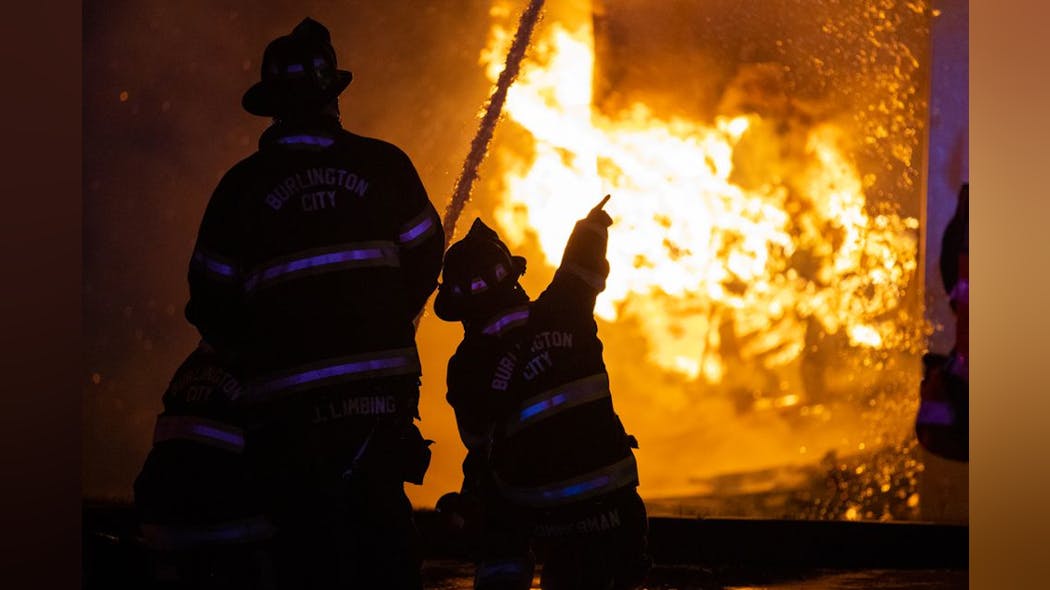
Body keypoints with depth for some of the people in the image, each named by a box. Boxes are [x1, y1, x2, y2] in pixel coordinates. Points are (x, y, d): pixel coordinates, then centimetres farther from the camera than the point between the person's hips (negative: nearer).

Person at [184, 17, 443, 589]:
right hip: (381, 385, 1)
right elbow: (424, 258, 9)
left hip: (290, 398, -1)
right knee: (383, 527, 11)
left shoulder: (242, 185, 0)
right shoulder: (383, 165, 1)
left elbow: (211, 299, 3)